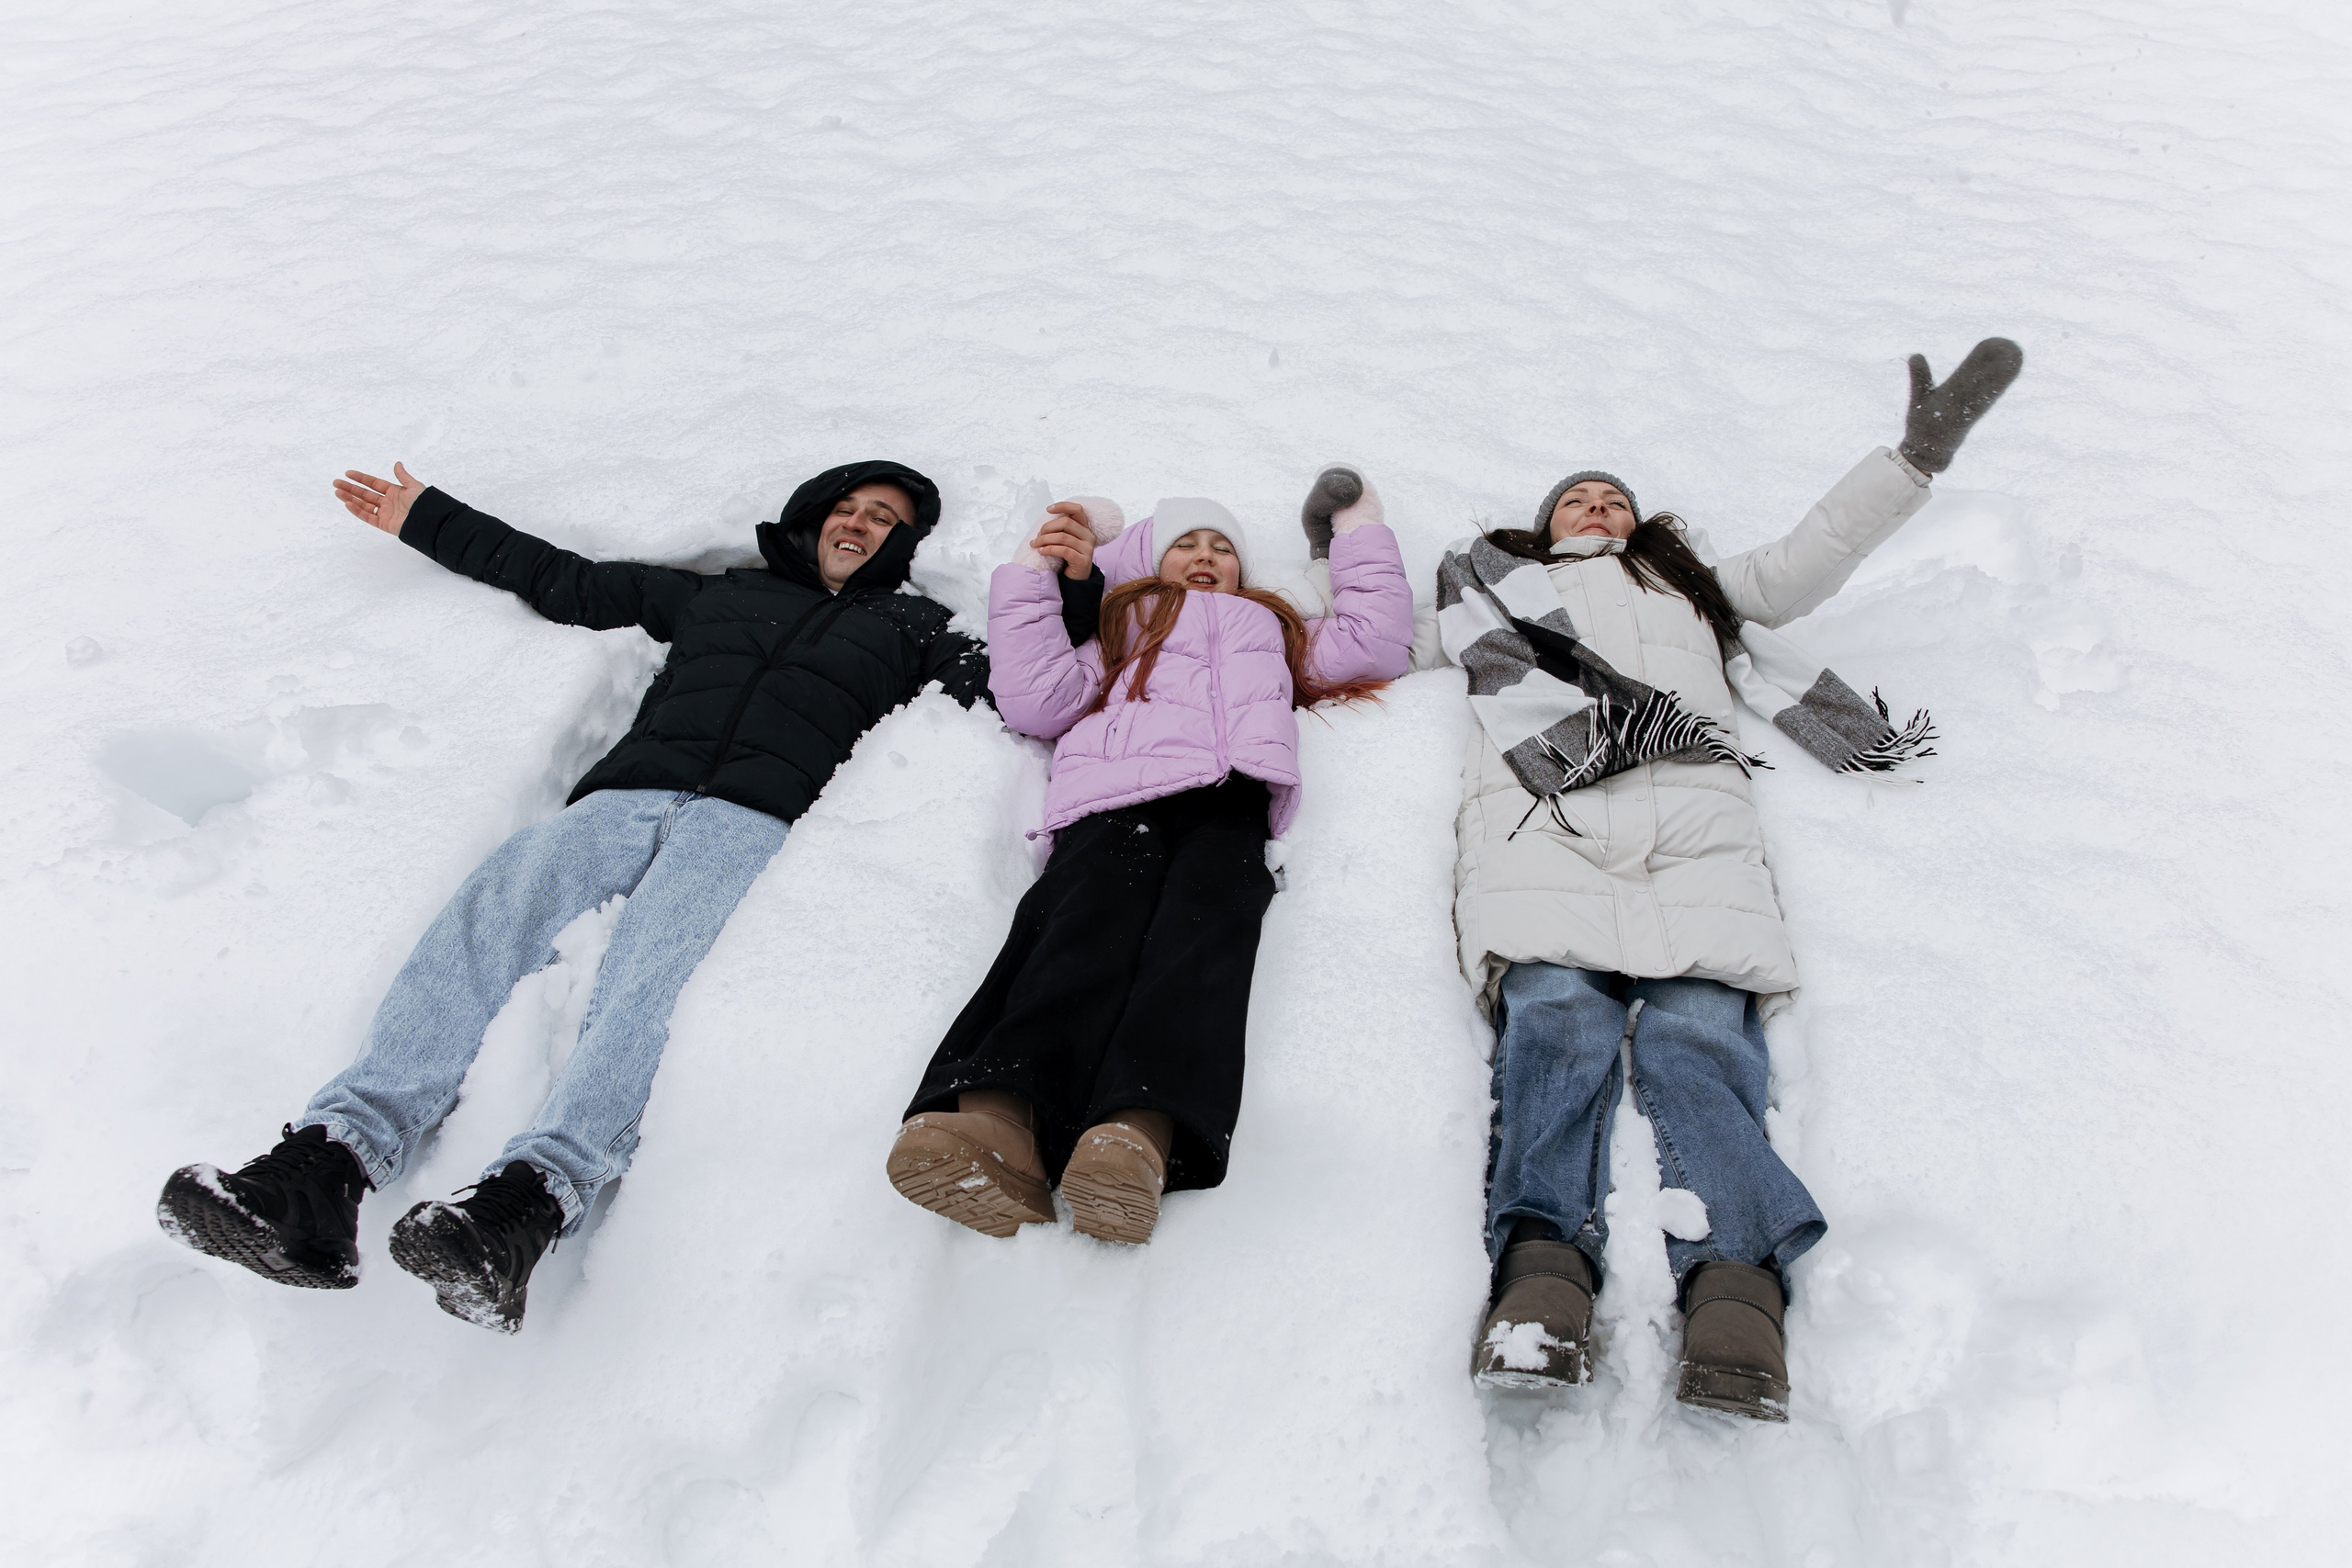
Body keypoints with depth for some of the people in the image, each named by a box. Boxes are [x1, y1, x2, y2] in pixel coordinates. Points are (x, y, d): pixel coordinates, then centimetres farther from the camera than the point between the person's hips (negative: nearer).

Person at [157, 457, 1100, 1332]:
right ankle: (328, 1162, -42)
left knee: (654, 969, -34)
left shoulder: (912, 626, 31)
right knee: (493, 909, -28)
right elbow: (566, 583, 41)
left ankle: (525, 1207, -53)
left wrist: (1073, 585, 6)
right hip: (627, 793, 3)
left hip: (756, 816, -3)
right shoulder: (715, 593, 38)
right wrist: (426, 519, 46)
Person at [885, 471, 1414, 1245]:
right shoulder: (1118, 630, 41)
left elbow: (1379, 642, 36)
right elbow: (1034, 699, 22)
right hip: (1112, 791, 0)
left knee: (1204, 916, -35)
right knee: (1098, 904, -36)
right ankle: (1000, 1122, -60)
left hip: (1227, 791, 1)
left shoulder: (1275, 629, 48)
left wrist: (1361, 534, 45)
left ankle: (1143, 1136, -62)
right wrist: (1033, 571, 23)